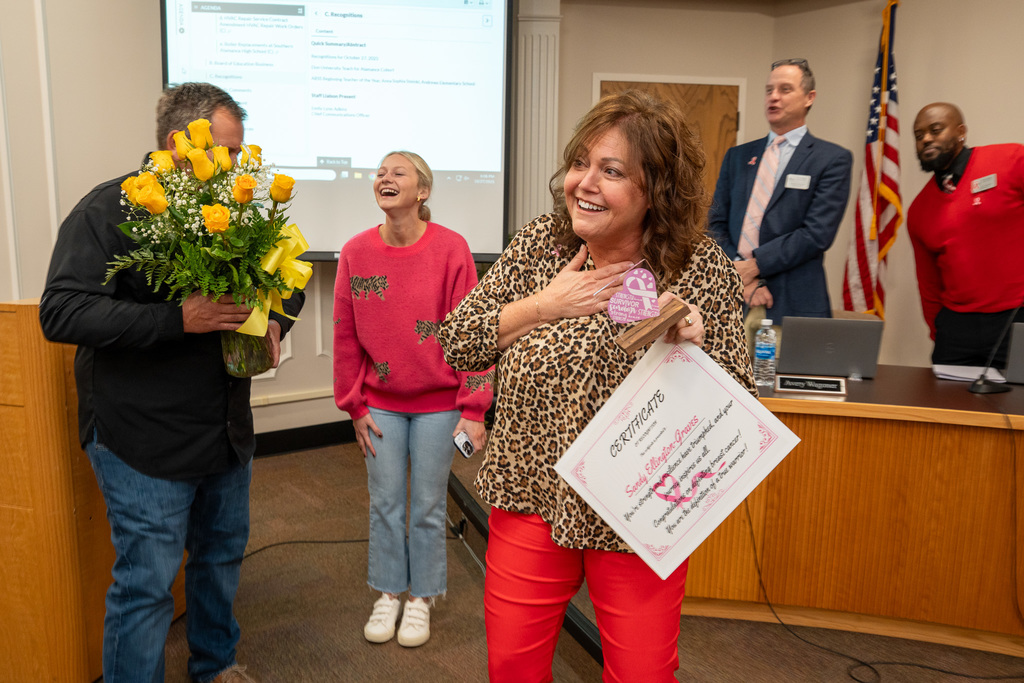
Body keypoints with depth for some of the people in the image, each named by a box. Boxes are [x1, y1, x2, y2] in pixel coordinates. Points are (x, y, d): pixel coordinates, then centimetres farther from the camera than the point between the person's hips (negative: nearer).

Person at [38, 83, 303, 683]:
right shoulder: (109, 210, -12)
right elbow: (61, 312, -21)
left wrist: (275, 322, -3)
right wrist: (178, 319, -28)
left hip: (228, 429, 7)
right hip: (145, 440, -6)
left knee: (224, 554, 21)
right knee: (147, 583, 2)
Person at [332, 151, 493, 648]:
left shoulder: (451, 249, -12)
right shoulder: (355, 252, -4)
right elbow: (345, 336, 2)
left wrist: (473, 408, -12)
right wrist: (355, 405, 4)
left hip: (437, 403, -2)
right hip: (381, 403, 3)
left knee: (428, 504, 10)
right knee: (384, 502, 13)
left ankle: (421, 598, 30)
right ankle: (388, 594, 33)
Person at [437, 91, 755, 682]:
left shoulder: (702, 267, -10)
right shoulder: (539, 244, -4)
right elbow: (456, 344, -3)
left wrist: (694, 346, -26)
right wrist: (543, 307, -16)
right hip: (531, 499, 2)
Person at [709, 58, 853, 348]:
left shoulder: (833, 159, 3)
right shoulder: (737, 156, 15)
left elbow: (817, 234, -8)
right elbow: (717, 223, 8)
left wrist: (754, 265, -13)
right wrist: (743, 279, -7)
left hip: (792, 305, -3)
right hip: (733, 301, 3)